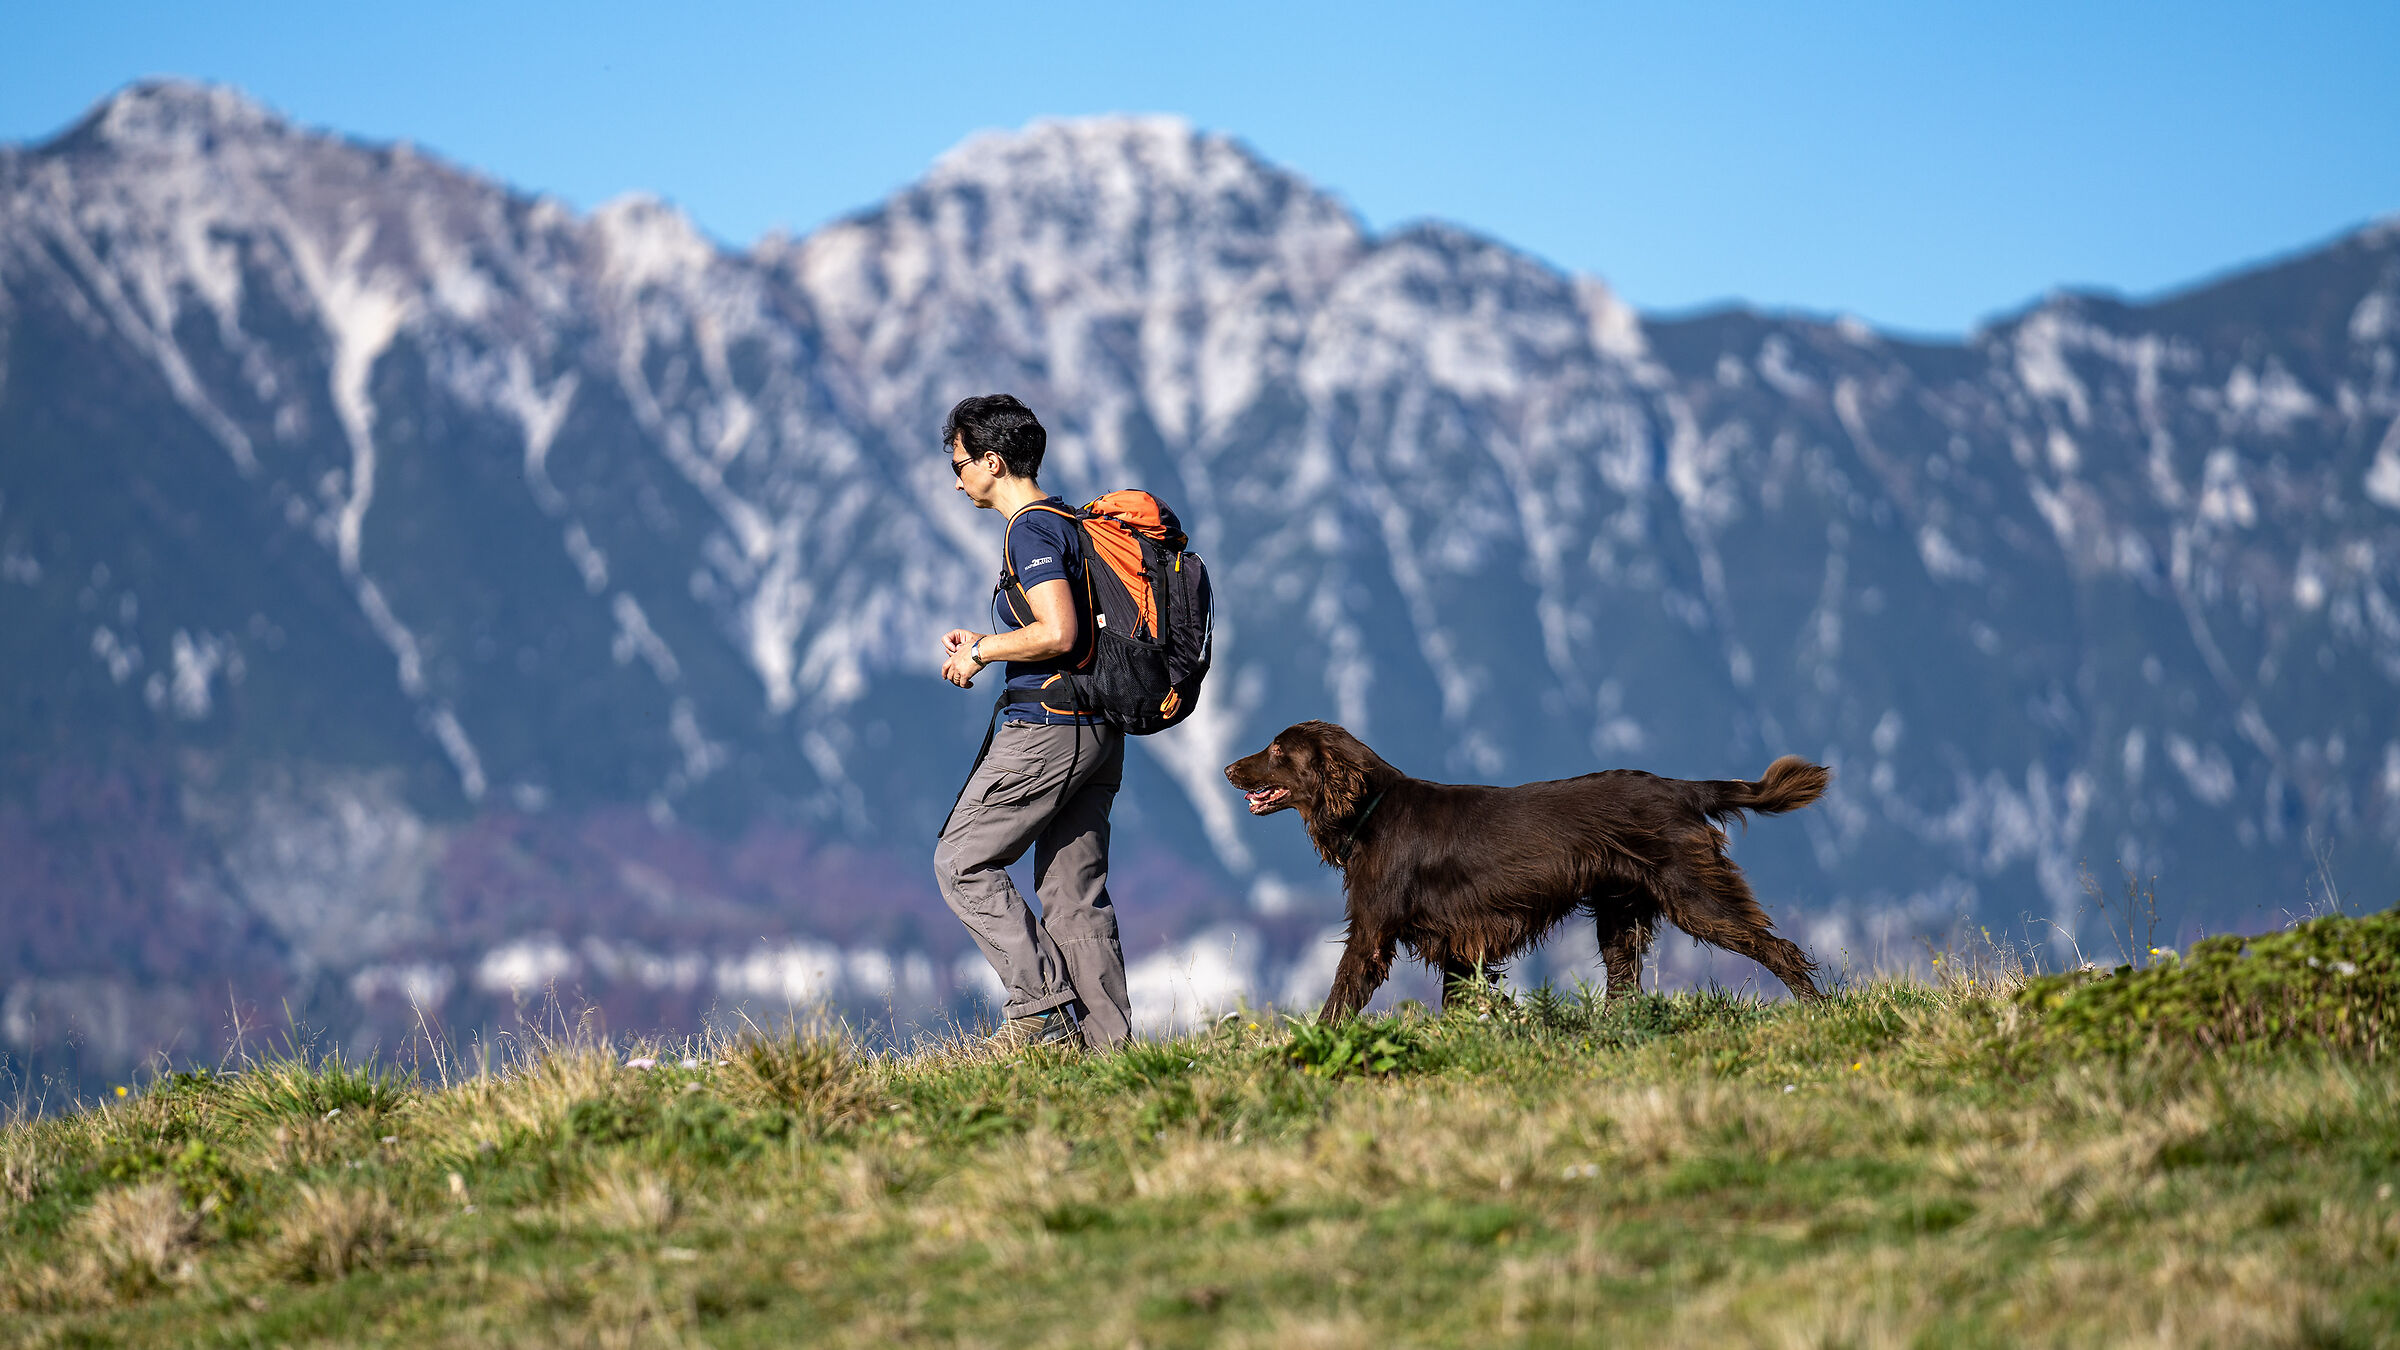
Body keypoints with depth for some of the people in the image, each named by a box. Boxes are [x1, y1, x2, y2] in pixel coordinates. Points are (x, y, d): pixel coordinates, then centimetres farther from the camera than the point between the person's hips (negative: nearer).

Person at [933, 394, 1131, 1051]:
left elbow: (1057, 633, -24)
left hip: (1046, 727, -9)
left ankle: (1042, 1003, -7)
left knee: (961, 861, -1)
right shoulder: (1070, 523, 18)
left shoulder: (1030, 530, -12)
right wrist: (985, 644, 19)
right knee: (1074, 890, 9)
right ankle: (1107, 1037, 6)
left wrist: (982, 650, -10)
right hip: (1096, 730, 9)